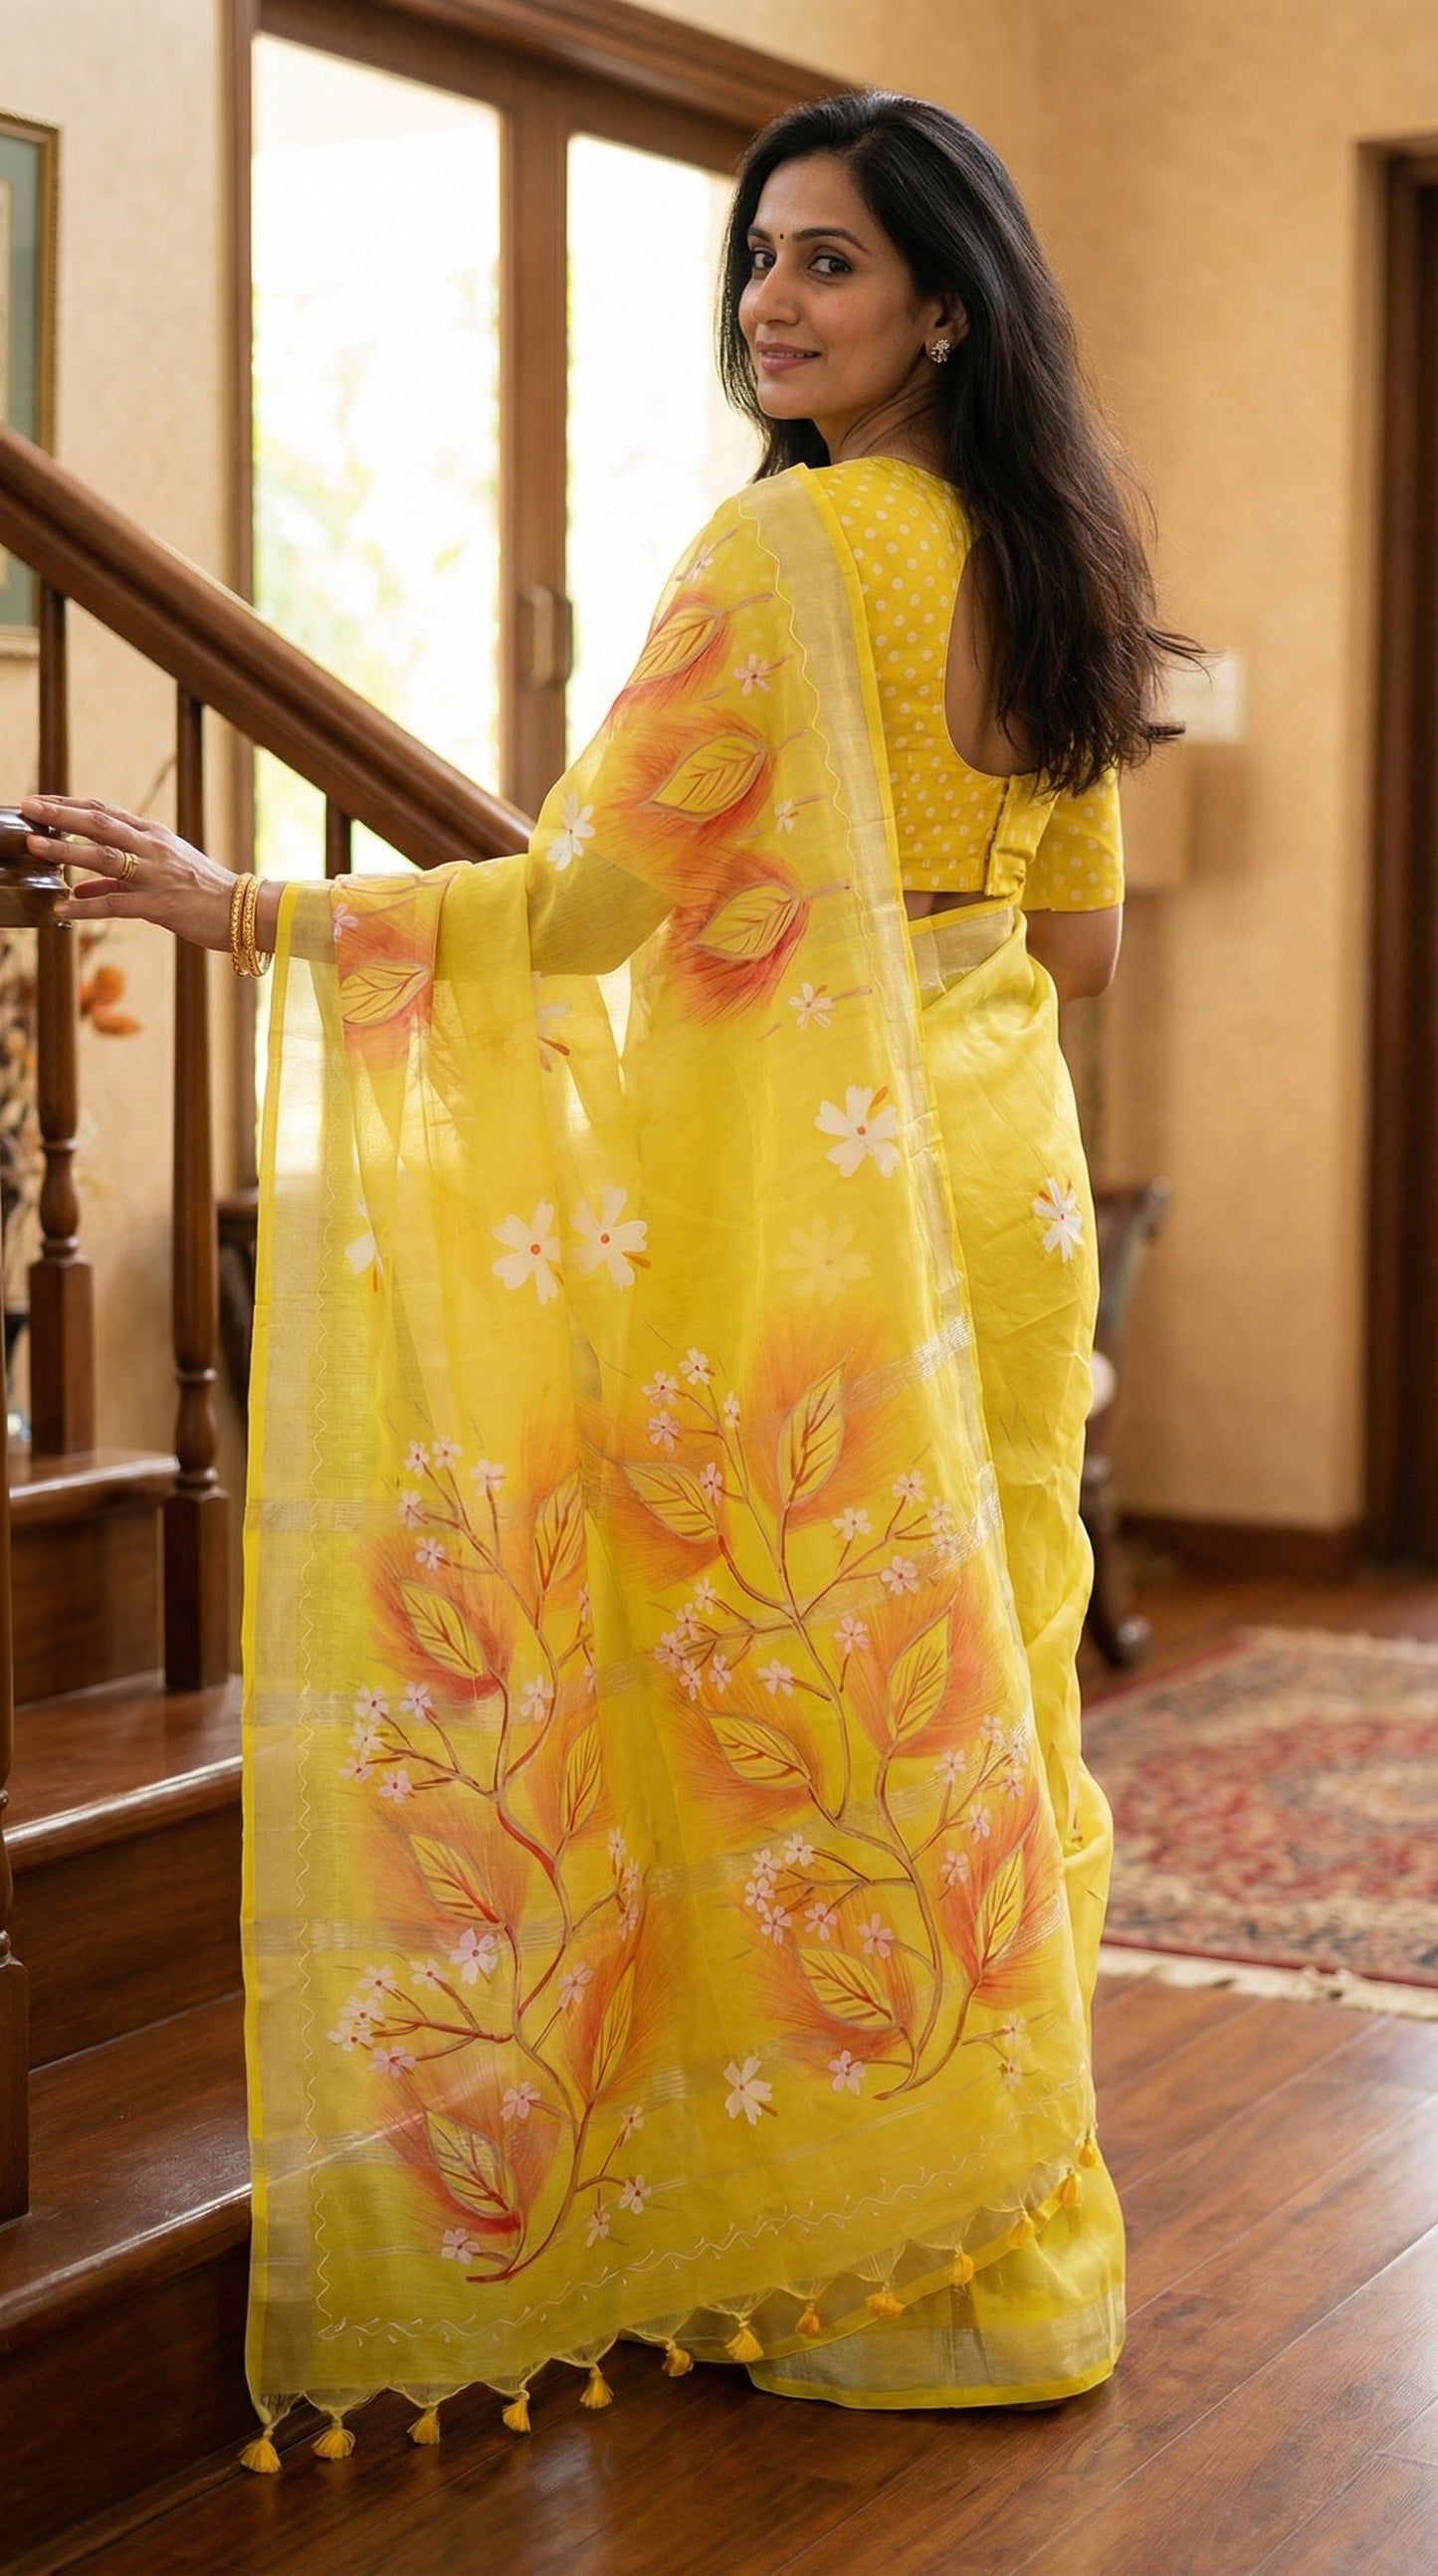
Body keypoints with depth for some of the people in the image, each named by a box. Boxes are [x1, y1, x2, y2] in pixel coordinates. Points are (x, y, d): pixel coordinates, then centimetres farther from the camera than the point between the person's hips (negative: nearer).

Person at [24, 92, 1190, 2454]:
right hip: (1003, 1171, 8)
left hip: (812, 1191, -8)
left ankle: (873, 2263, 11)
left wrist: (246, 911, -15)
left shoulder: (786, 540, -14)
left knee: (798, 1675, 1)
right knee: (976, 1676, 13)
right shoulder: (1047, 558, 10)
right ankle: (1009, 2231, 24)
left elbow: (597, 895, -18)